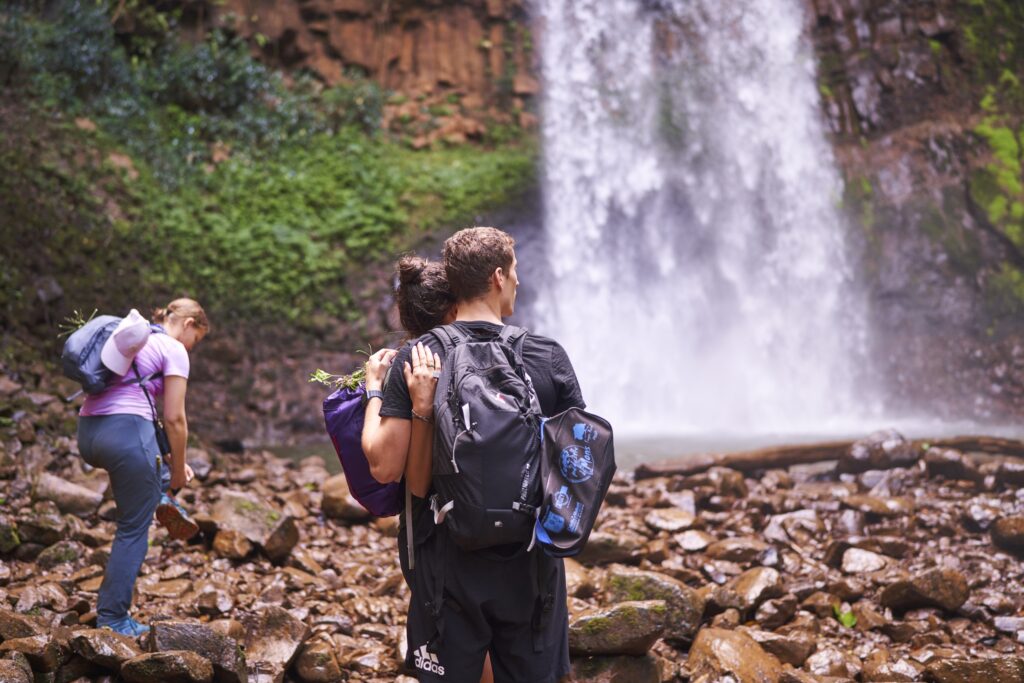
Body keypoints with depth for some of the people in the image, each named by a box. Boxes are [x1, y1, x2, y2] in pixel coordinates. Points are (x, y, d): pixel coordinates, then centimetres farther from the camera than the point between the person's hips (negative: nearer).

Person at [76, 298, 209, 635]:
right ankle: (112, 617, 7)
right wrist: (179, 469, 8)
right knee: (133, 529, 5)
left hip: (87, 431, 8)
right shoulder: (174, 349, 0)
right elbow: (174, 419, -5)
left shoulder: (135, 339, 24)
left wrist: (170, 461, 30)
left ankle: (161, 499, 21)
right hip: (125, 431, -8)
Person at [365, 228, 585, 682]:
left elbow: (387, 468, -11)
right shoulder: (549, 358, -6)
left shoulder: (417, 360, -9)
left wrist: (372, 392, 2)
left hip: (451, 563, 0)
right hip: (531, 563, 1)